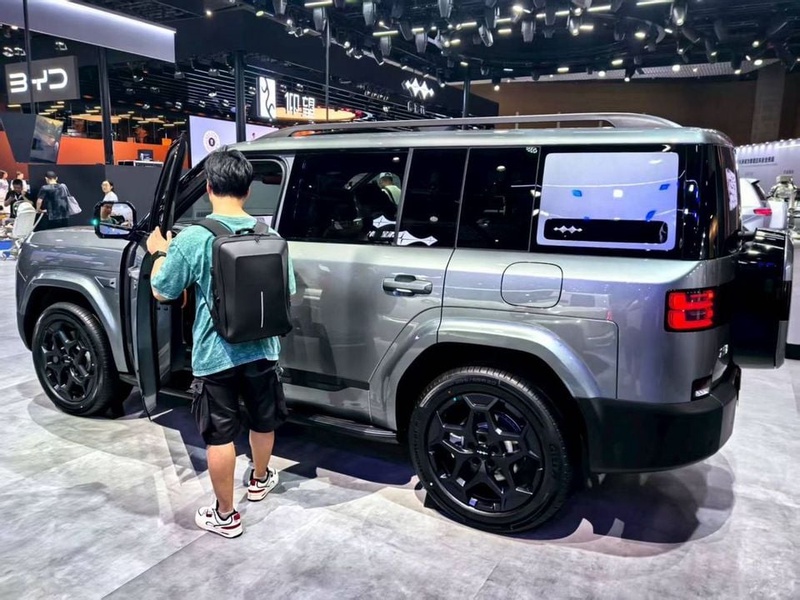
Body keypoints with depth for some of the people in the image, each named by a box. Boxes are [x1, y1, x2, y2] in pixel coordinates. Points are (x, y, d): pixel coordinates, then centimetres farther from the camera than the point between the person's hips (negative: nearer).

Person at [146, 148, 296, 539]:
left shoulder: (192, 238, -15)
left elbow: (161, 292, -2)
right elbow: (285, 293, 6)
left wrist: (159, 253, 14)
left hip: (214, 355, -3)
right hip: (261, 349, 4)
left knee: (220, 436, 10)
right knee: (262, 421, 23)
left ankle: (225, 515, 23)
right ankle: (259, 480, 47)